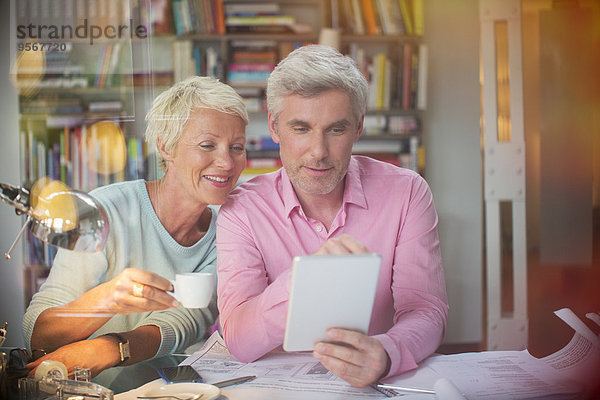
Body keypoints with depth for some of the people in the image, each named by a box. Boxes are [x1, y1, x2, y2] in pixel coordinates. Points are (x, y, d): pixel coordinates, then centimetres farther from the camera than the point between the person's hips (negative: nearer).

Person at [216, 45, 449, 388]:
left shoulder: (406, 193, -3)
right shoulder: (242, 209, -5)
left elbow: (427, 313, -10)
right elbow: (240, 343, -16)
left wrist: (385, 354, -33)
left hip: (385, 385, 1)